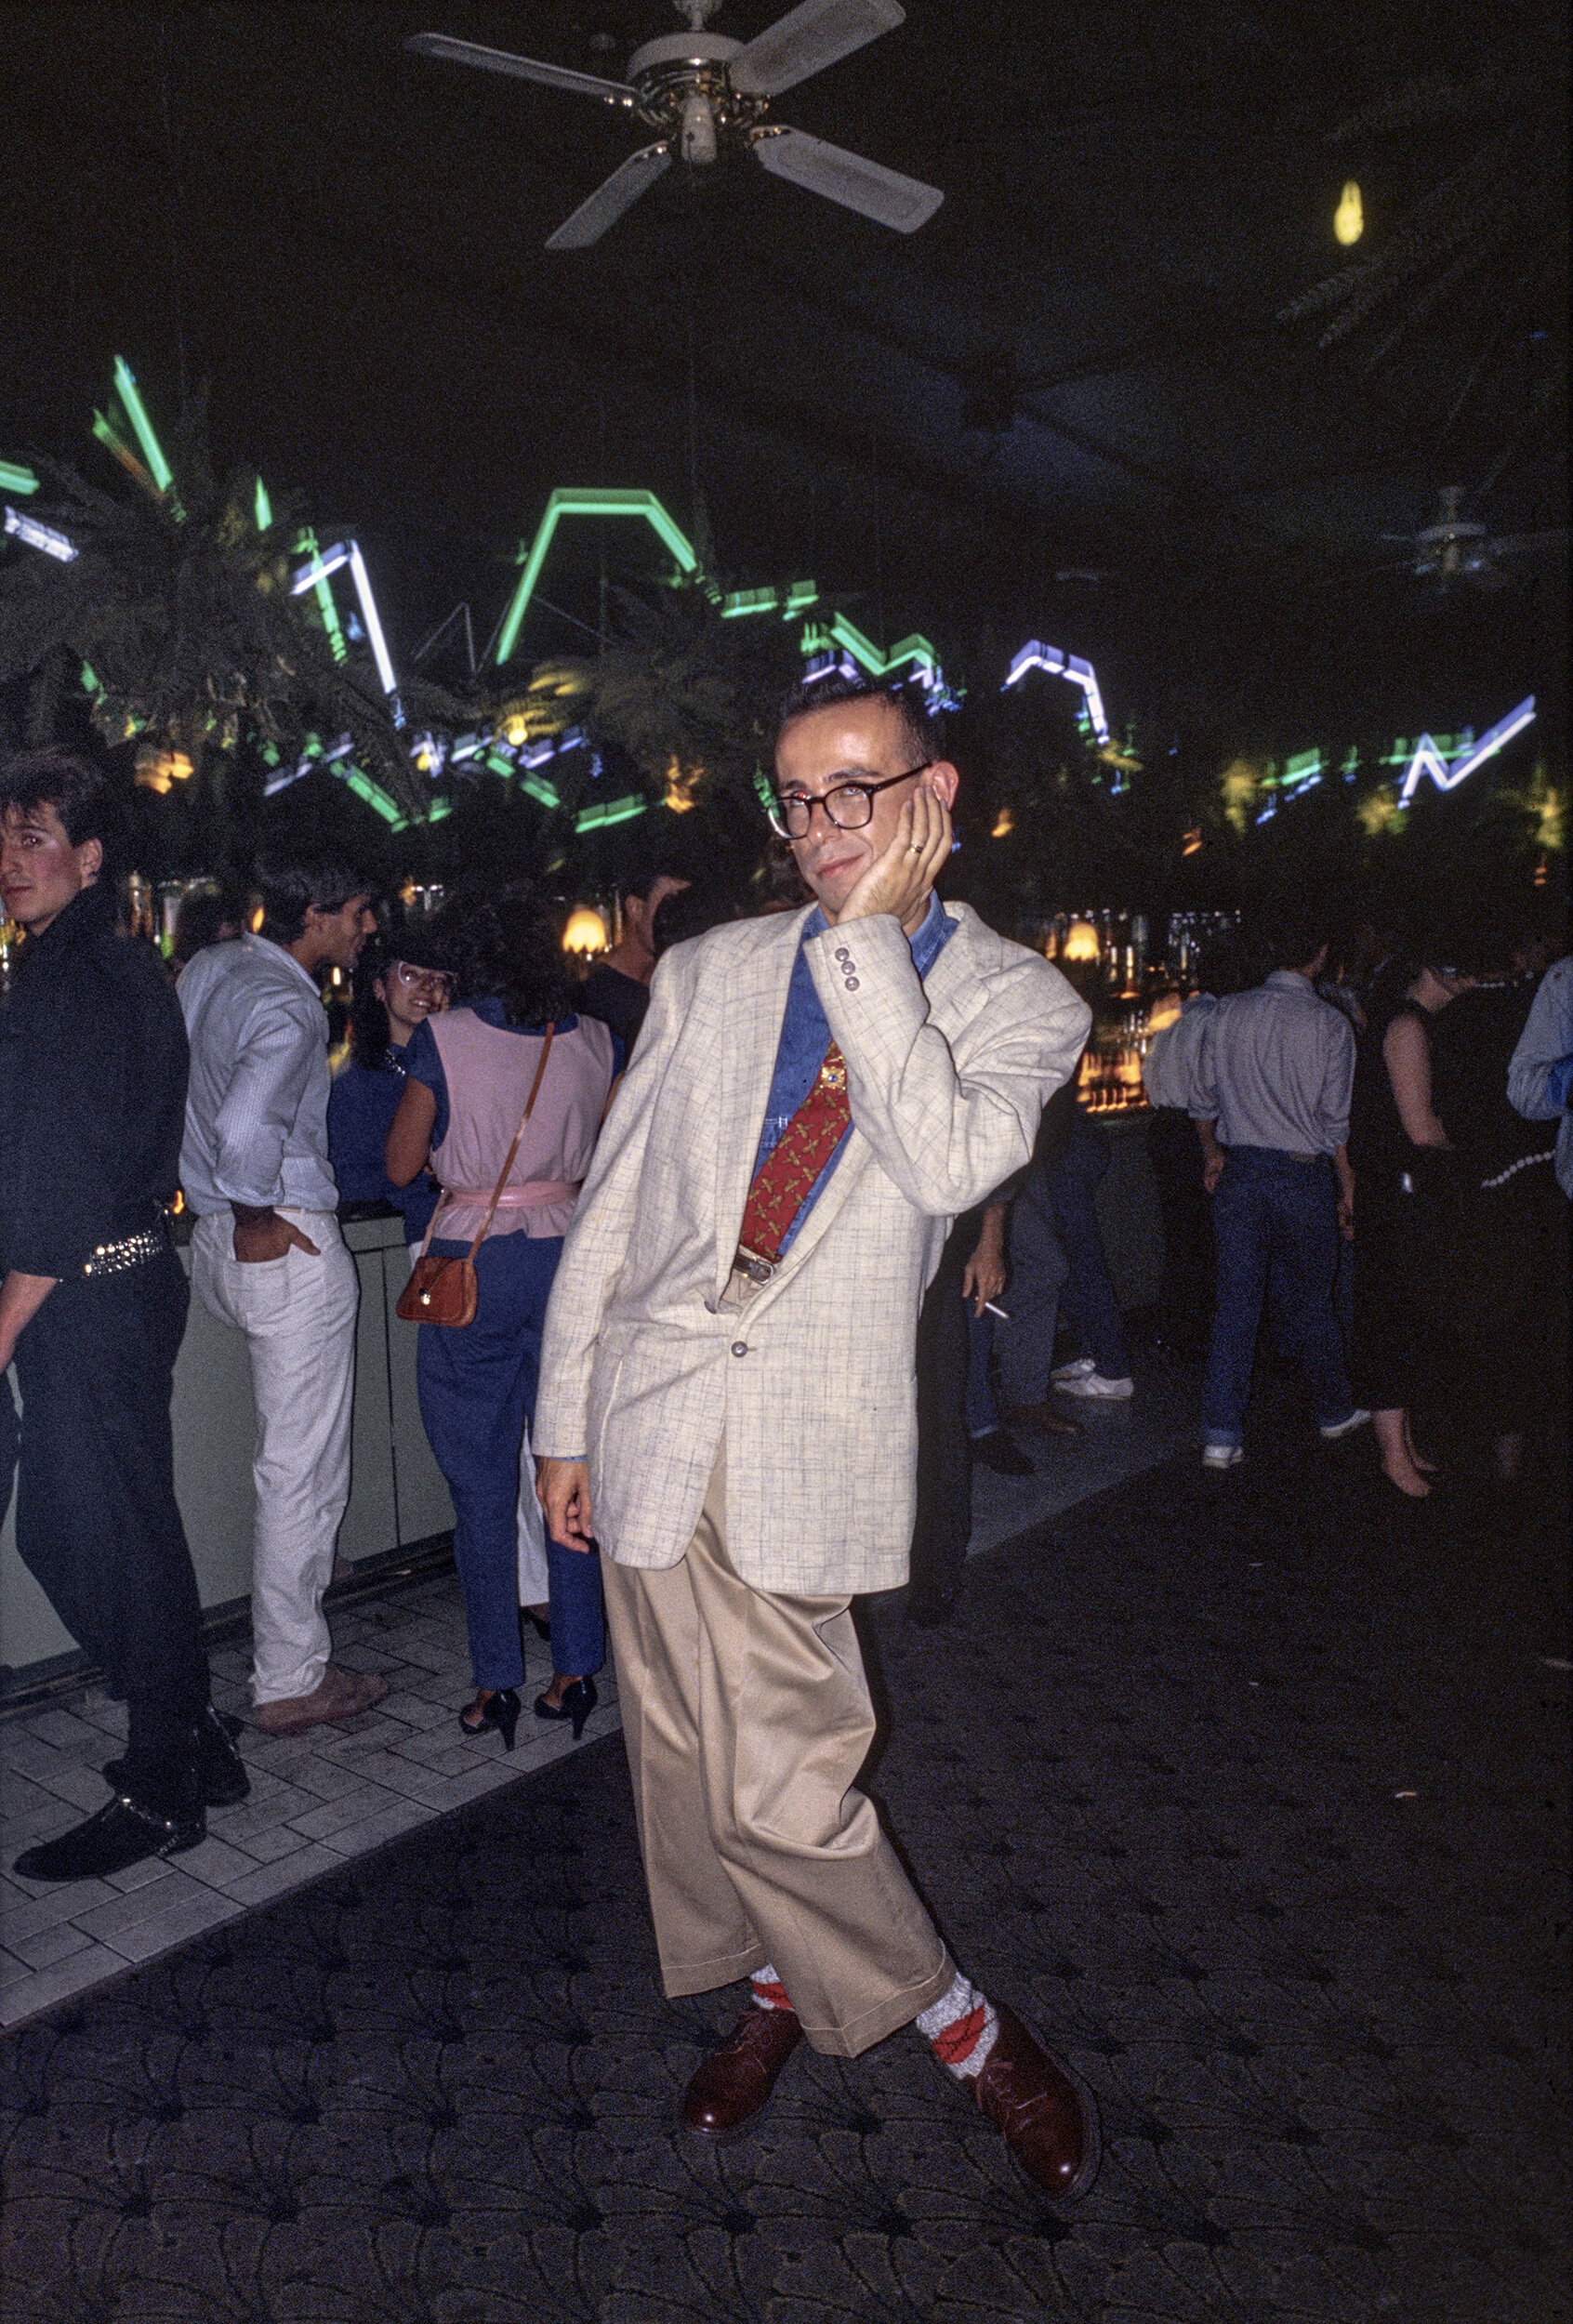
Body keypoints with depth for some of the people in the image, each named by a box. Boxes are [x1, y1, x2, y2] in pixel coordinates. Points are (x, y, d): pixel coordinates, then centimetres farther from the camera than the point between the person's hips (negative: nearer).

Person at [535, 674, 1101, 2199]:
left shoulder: (1019, 1001, 1)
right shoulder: (708, 974, 8)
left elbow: (951, 1163, -20)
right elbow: (613, 1204, 11)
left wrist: (866, 939, -15)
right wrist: (565, 1414, 10)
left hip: (820, 1432, -3)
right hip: (662, 1413, 4)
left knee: (774, 1773, -3)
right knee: (693, 1757, 11)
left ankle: (787, 1983, 31)